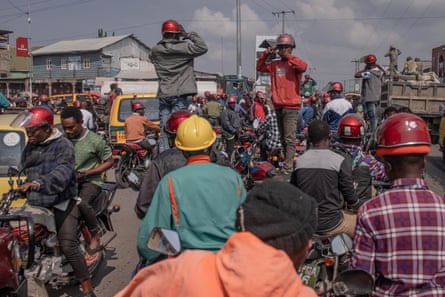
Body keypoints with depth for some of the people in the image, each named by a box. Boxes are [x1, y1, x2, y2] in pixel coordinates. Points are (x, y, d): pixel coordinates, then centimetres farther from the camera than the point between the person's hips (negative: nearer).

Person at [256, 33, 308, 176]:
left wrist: (288, 56, -14)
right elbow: (259, 68, 22)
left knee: (289, 139, -12)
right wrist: (265, 54, 9)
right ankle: (287, 163, 25)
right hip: (278, 106, 7)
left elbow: (303, 67, -21)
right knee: (283, 140, 15)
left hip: (291, 106, -7)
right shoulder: (274, 65, 15)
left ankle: (287, 169, -14)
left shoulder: (294, 63, -1)